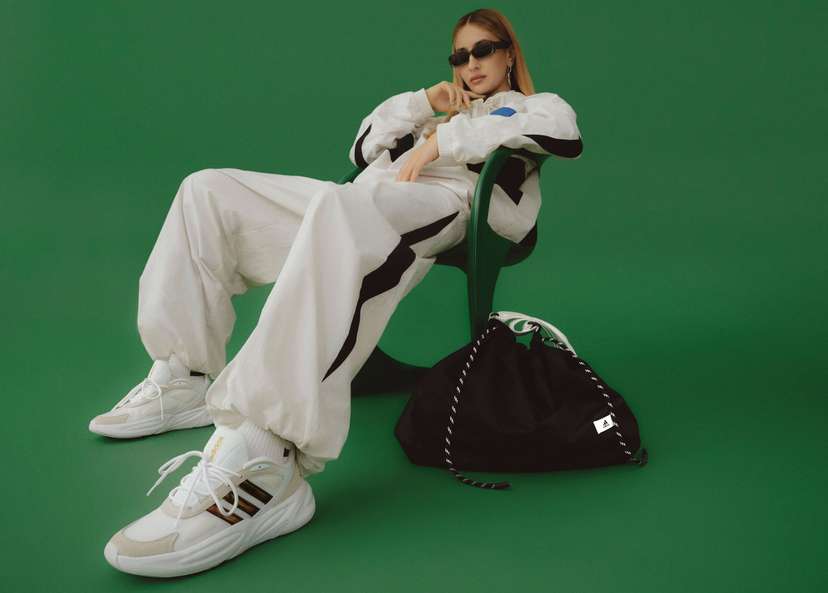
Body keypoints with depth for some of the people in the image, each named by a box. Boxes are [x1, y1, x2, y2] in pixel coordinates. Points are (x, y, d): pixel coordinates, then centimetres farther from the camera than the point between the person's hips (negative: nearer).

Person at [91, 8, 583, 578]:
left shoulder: (533, 104, 26)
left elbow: (566, 131, -2)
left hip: (443, 202, -7)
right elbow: (362, 150, 32)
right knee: (208, 190, -4)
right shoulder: (442, 109, 42)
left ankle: (263, 461, -56)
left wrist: (445, 138, -4)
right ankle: (184, 380, -10)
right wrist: (423, 101, 20)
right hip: (360, 203, 8)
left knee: (340, 207, -43)